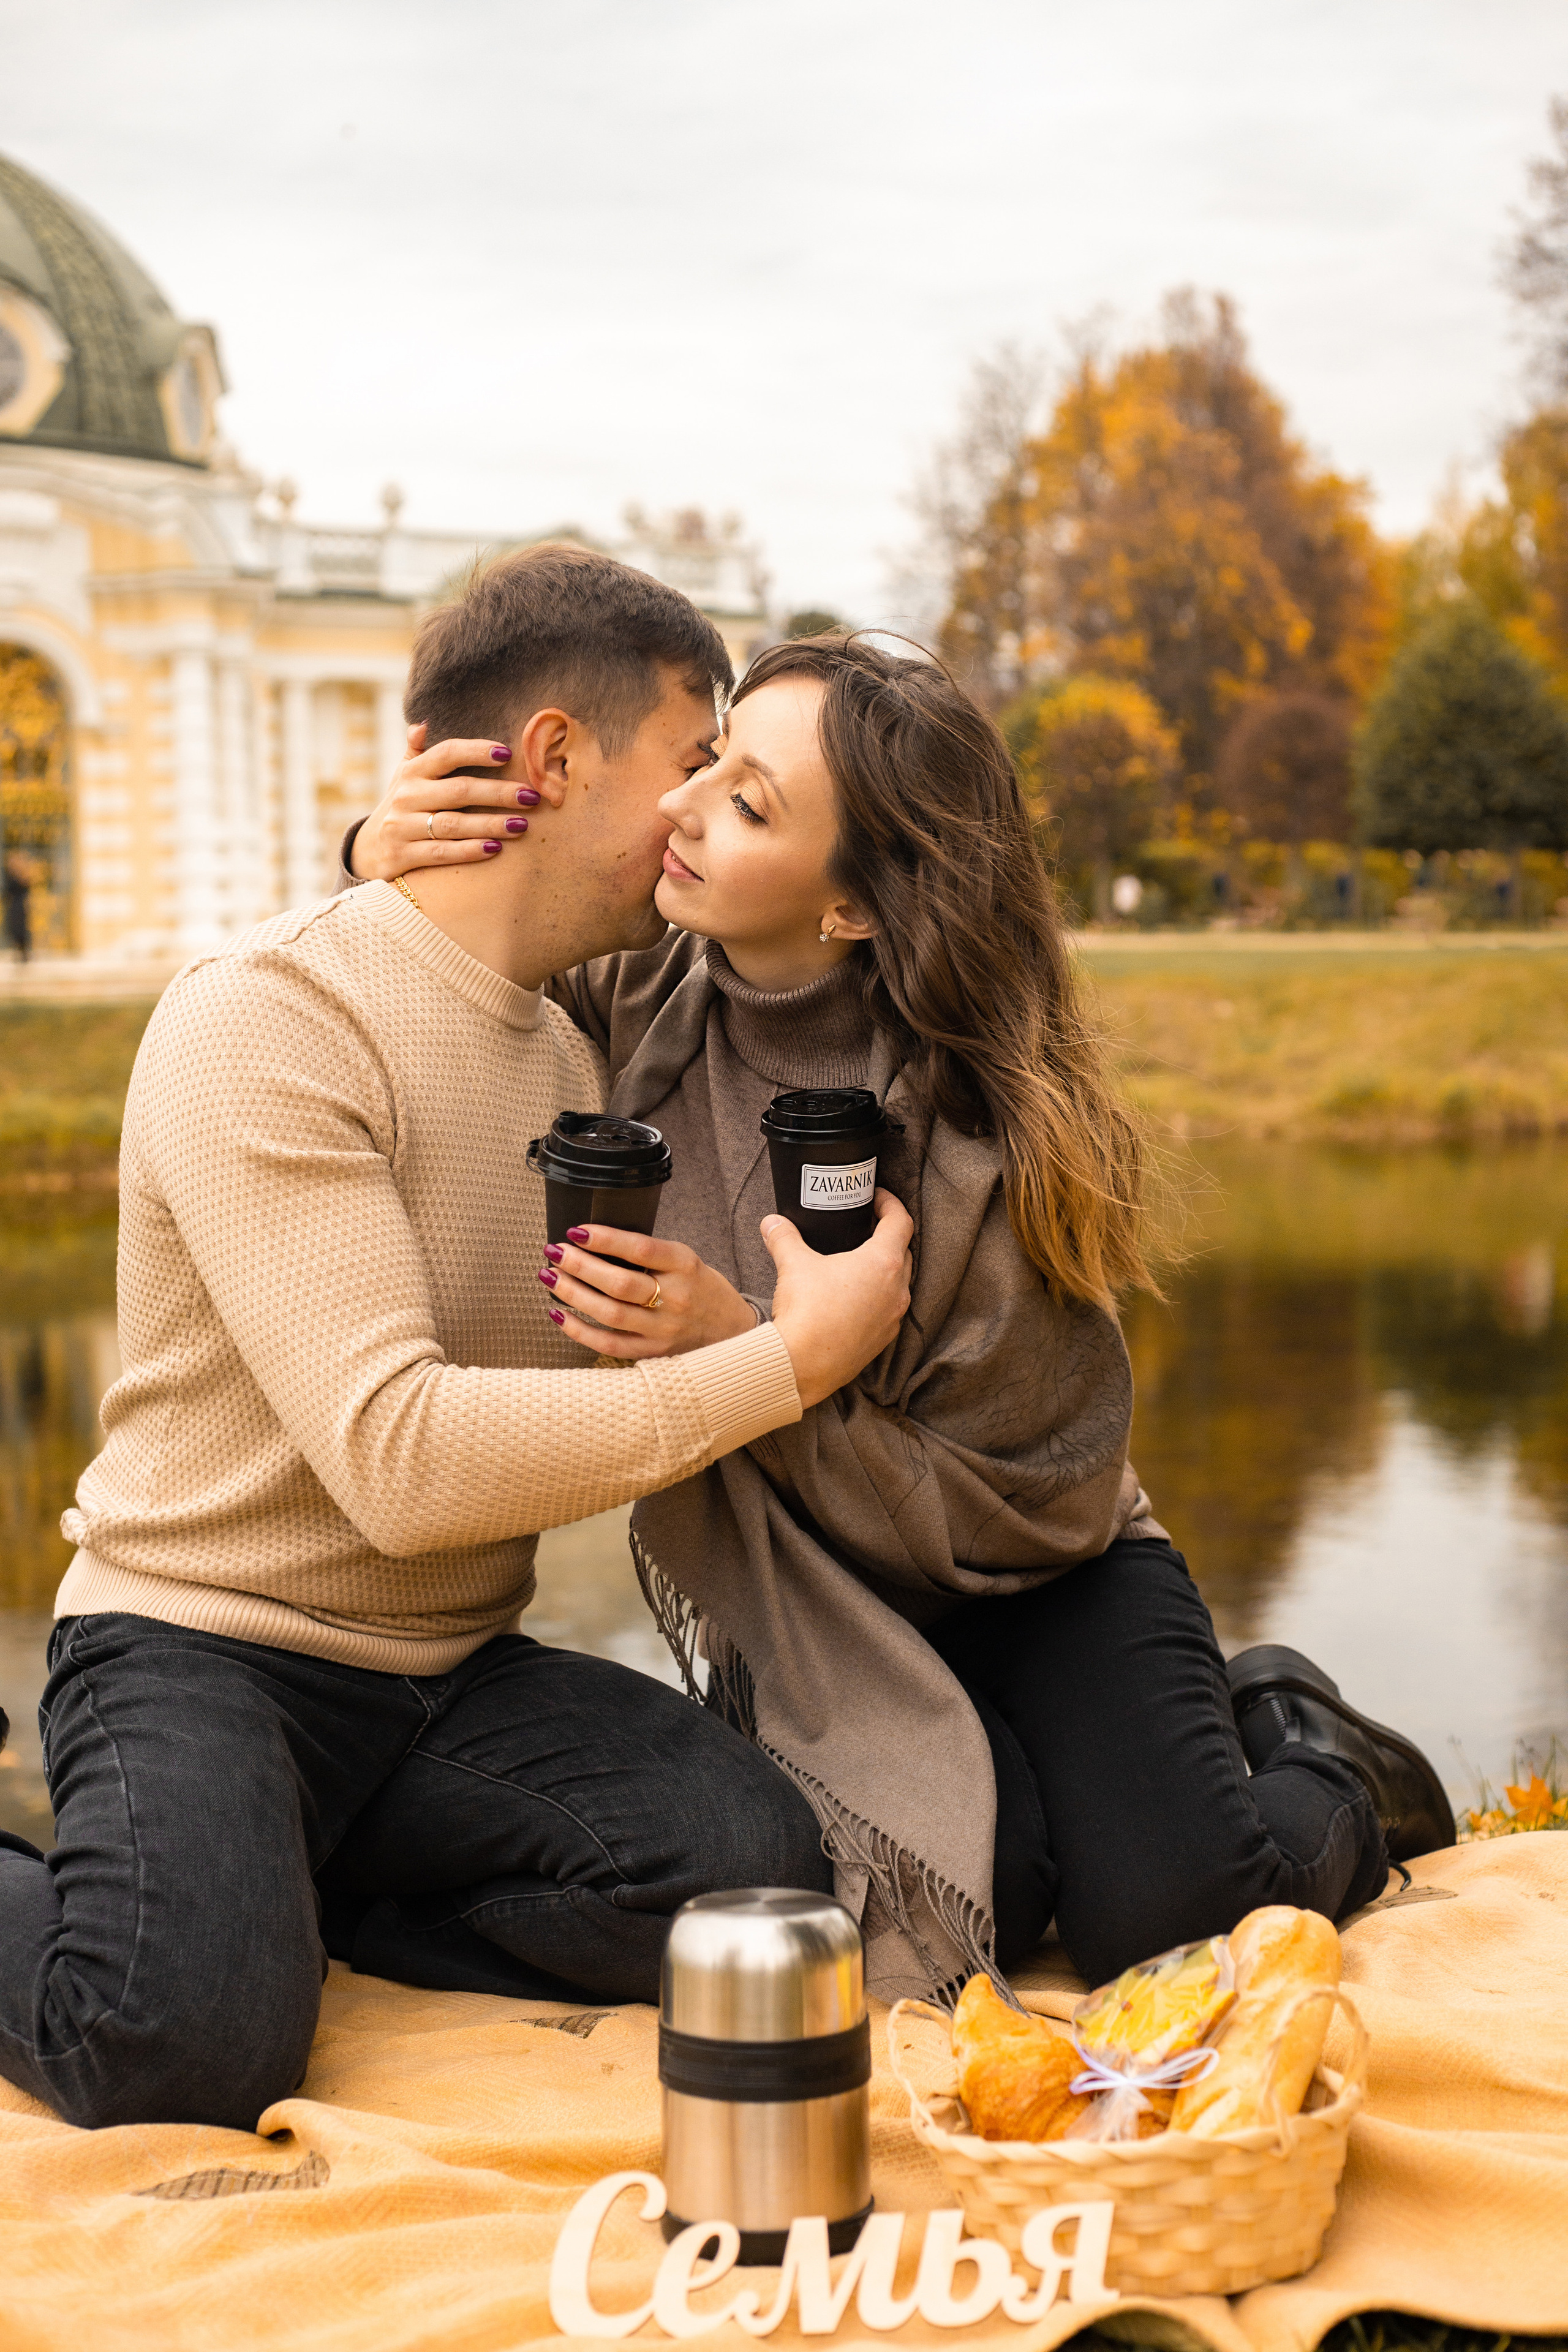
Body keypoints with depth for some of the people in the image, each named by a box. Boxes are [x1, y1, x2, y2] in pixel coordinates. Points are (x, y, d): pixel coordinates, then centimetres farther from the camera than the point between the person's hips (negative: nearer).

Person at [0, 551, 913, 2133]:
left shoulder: (569, 1054, 13)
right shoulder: (268, 1017, -16)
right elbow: (401, 1458, -26)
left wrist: (685, 1329, -4)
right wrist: (791, 1357, -21)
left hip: (451, 1677, 7)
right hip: (198, 1649, -7)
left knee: (756, 1870, -20)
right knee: (189, 2042, -34)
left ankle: (276, 1904, -1)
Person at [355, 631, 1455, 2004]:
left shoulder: (973, 1128, -25)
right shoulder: (632, 993, -14)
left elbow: (1018, 1508, -20)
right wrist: (385, 859, -18)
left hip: (1028, 1579, -2)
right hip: (793, 1606, 2)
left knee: (1162, 1907, -23)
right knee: (974, 1891, -26)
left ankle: (1314, 1766, 13)